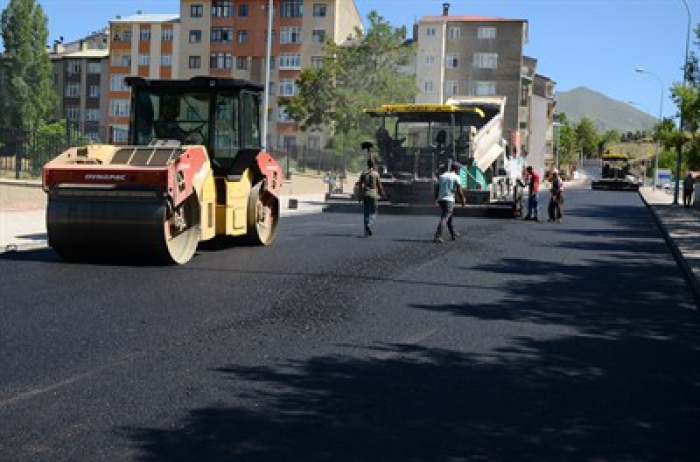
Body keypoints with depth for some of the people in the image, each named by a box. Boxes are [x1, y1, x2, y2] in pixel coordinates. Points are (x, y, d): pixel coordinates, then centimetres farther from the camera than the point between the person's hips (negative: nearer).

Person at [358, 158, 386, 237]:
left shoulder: (363, 173, 2)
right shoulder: (376, 173, -5)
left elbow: (360, 185, 0)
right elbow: (379, 185, -2)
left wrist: (360, 196, 6)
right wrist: (382, 192, 16)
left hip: (365, 195, 3)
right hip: (373, 195, -3)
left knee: (366, 213, 10)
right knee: (373, 213, 7)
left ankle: (366, 231, 8)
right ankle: (369, 225, -20)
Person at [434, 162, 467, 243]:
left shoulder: (442, 176, 12)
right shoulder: (456, 177, -5)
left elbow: (438, 189, 12)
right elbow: (459, 191, -7)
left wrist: (438, 200, 20)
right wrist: (463, 201, 6)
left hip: (440, 200, 7)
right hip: (449, 200, -7)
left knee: (449, 218, 20)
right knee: (444, 219, -10)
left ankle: (453, 234, 32)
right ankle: (437, 236, -20)